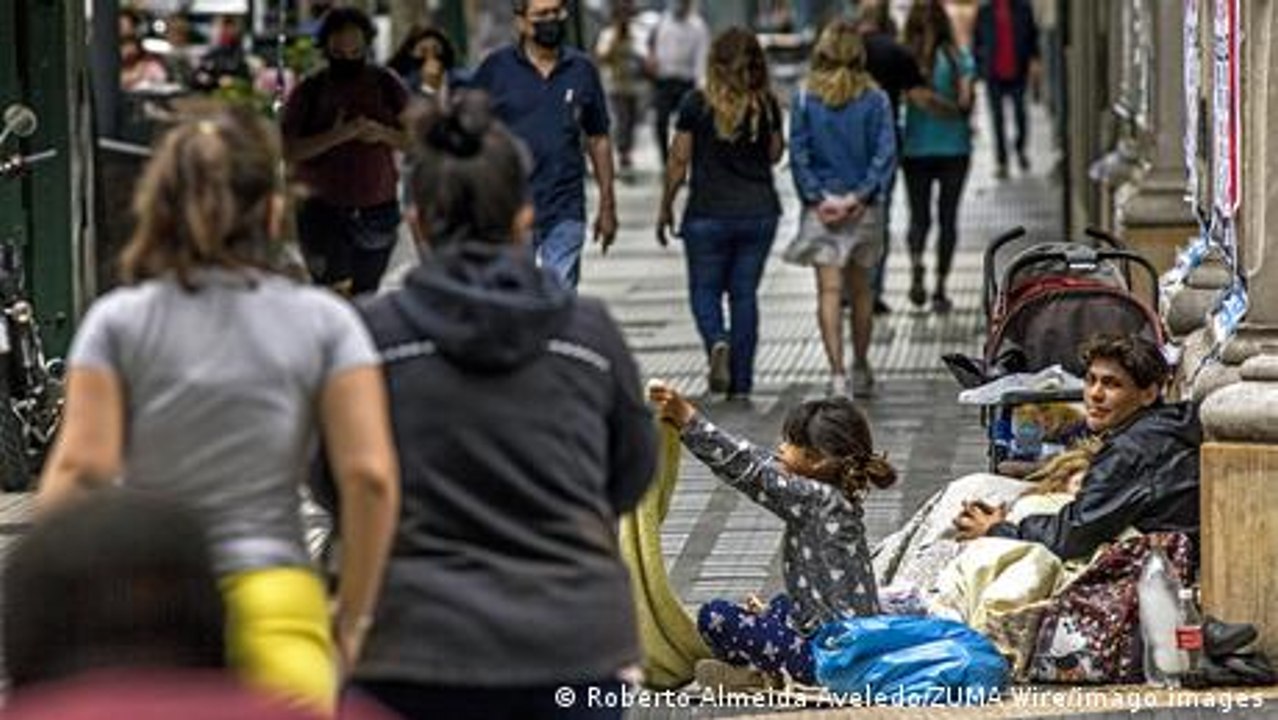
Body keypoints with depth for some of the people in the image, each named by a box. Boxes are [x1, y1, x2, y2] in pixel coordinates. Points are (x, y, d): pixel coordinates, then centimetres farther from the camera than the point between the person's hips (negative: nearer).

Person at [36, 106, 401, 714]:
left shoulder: (118, 321, 2)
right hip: (278, 612, 0)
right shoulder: (324, 322, 3)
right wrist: (351, 617, 6)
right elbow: (370, 475, -4)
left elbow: (80, 469, -7)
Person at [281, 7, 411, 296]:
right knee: (336, 294, -14)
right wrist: (336, 136, -23)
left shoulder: (386, 85, 3)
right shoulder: (309, 91, -2)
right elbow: (289, 150, -10)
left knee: (364, 295, 9)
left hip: (378, 210, 2)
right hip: (324, 210, -2)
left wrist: (383, 134, -15)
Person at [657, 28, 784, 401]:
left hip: (708, 213, -2)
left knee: (705, 290, 10)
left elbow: (679, 161, -4)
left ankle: (718, 342, -20)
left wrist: (665, 208, 8)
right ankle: (741, 382, 8)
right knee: (745, 293, 9)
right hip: (759, 212, 2)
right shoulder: (767, 105, -3)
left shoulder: (697, 104, -8)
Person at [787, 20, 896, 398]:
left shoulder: (805, 99, -4)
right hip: (865, 209, 1)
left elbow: (798, 153, -6)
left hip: (820, 207, -1)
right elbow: (886, 152, -8)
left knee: (829, 291, -2)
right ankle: (861, 368, 28)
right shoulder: (875, 99, -4)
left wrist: (817, 198, -5)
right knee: (860, 289, 16)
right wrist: (862, 196, -8)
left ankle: (837, 372, -13)